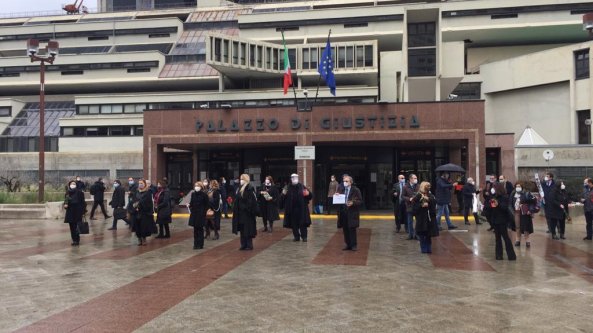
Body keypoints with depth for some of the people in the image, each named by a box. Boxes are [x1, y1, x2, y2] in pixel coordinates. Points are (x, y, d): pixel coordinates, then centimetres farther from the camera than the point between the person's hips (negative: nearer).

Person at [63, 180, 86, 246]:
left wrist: (84, 210, -7)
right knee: (72, 227, 7)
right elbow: (66, 200, 11)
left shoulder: (79, 192, -5)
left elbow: (82, 201, -4)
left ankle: (76, 240, -2)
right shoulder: (68, 192, 7)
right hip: (70, 212, 5)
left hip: (77, 211, -5)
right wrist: (65, 204, -12)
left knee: (76, 227, -7)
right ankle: (74, 240, 15)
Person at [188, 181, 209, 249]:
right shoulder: (193, 194, 6)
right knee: (195, 229, 9)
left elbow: (206, 205, -4)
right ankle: (196, 244, 17)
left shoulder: (204, 194, -7)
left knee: (200, 229, 0)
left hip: (201, 214, -4)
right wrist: (189, 205, -9)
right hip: (194, 214, 4)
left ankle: (200, 244, 6)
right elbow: (191, 203, 12)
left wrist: (204, 212, -10)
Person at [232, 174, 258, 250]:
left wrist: (252, 211, -20)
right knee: (242, 229, 10)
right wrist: (235, 210, 9)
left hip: (247, 212, -7)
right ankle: (243, 245, 16)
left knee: (248, 229, -2)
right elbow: (236, 200, 15)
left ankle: (249, 245, 6)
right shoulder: (239, 189, 12)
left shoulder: (250, 189, -11)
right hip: (240, 212, 7)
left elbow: (253, 201, -15)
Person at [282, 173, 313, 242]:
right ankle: (296, 236, 15)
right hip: (292, 209, 1)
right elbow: (283, 199, 3)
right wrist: (283, 194, -17)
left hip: (301, 209, -1)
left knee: (302, 223, -1)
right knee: (294, 224, 5)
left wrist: (308, 194, -20)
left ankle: (304, 236, 6)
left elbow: (310, 196, 2)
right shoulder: (288, 188, 1)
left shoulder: (302, 187, 1)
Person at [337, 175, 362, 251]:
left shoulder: (356, 190, -3)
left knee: (352, 229, -4)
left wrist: (353, 203, -19)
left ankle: (354, 245, 6)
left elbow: (360, 201, -4)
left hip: (352, 213, -5)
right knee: (345, 230, 7)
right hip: (343, 213, 5)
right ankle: (348, 245, 17)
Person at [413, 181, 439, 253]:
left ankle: (428, 249, 18)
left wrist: (428, 199, -23)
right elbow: (414, 206, -7)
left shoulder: (430, 195, 9)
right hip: (421, 218, -3)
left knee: (429, 235, 7)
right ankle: (423, 249, 13)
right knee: (422, 235, 0)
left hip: (430, 218, 3)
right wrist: (421, 205, -19)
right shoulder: (418, 196, -2)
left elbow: (434, 201, -10)